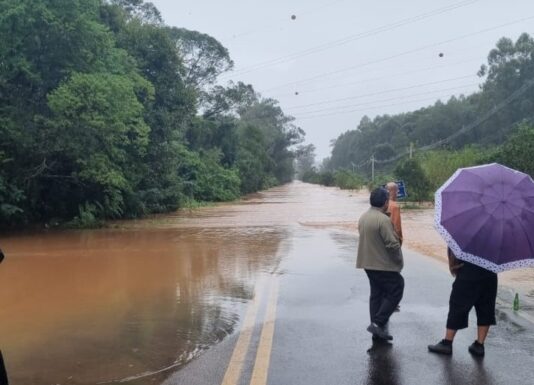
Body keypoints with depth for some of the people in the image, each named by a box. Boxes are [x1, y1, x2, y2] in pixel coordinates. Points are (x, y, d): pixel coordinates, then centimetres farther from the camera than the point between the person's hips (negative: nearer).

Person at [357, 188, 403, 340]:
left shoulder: (363, 217, 7)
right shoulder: (383, 219, -21)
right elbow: (393, 244, -22)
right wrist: (399, 260, -8)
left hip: (368, 263, 9)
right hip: (384, 265, -9)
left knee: (376, 294, 15)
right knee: (395, 292, 2)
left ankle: (377, 328, 19)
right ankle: (378, 323, -5)